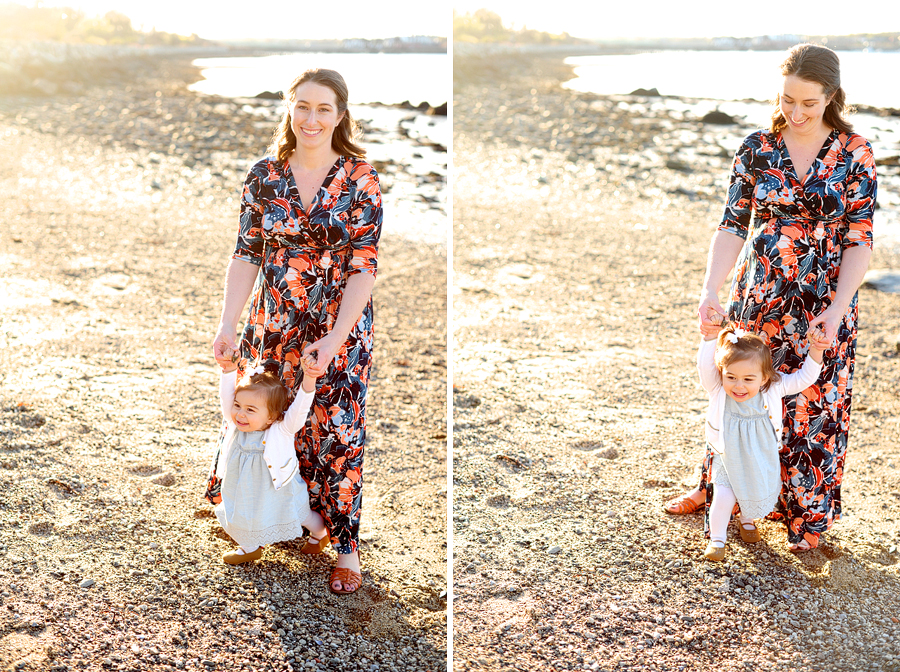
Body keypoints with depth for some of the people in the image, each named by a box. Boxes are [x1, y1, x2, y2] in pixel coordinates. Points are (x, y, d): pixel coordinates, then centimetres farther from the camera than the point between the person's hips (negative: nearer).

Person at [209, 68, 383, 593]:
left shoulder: (360, 180, -8)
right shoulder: (265, 175, 0)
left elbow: (364, 266, -11)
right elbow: (247, 254, 2)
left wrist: (333, 340, -19)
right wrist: (229, 323, -8)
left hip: (341, 330, -2)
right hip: (275, 327, 3)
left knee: (336, 435, 2)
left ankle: (346, 548, 14)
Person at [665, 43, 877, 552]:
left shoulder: (854, 154, -8)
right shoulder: (757, 150, -3)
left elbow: (860, 241, -8)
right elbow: (733, 227, -5)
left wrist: (836, 309, -18)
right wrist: (711, 290, -18)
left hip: (826, 304, -2)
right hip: (759, 298, 2)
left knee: (815, 405, 7)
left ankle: (810, 513, 28)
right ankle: (717, 488, 36)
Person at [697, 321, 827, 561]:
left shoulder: (773, 389, -19)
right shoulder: (718, 391, -23)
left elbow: (804, 378, -13)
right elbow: (705, 366, -35)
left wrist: (815, 351, -25)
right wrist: (709, 339, -41)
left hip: (762, 461, 2)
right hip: (728, 459, -2)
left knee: (756, 497, 9)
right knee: (723, 497, -13)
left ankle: (747, 521, 44)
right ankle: (716, 539, 12)